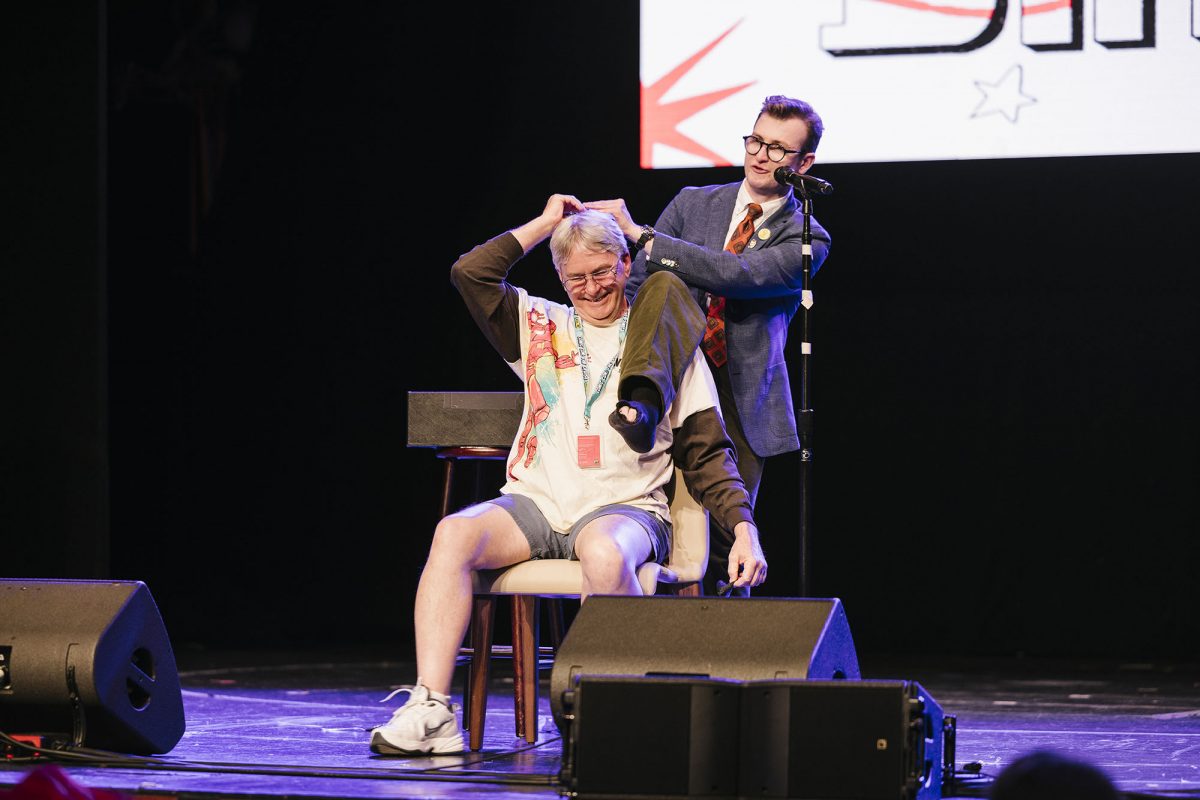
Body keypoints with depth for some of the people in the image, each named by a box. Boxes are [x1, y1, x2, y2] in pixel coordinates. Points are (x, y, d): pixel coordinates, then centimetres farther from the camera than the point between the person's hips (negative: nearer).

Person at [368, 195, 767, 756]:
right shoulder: (542, 328, 19)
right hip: (535, 503, 3)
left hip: (624, 506, -3)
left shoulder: (665, 342, 11)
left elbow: (707, 454, 8)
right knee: (454, 533, -28)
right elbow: (470, 273, 10)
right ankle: (430, 713, -35)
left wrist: (744, 529, -5)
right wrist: (547, 222, 16)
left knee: (605, 555, -39)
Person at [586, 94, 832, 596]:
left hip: (740, 403, -1)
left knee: (724, 544, -6)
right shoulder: (693, 204, 12)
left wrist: (639, 233, -20)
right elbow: (636, 287, 9)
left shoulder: (805, 240, 2)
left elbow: (738, 273, -16)